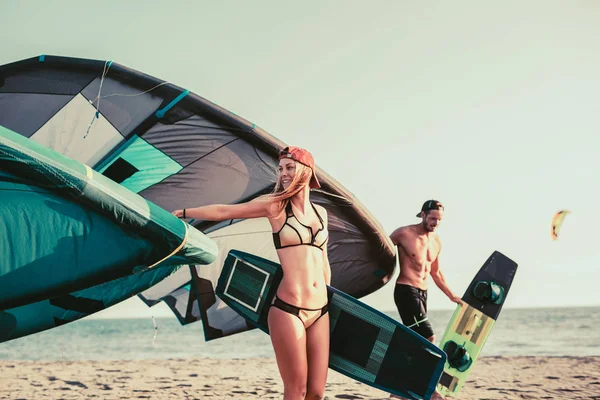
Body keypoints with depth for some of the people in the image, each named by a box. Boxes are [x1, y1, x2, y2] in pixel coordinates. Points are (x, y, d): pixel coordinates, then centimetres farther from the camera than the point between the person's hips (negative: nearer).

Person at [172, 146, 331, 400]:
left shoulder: (320, 212, 14)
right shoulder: (275, 205, 0)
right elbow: (224, 212, 4)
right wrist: (183, 213, 6)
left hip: (320, 312, 5)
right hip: (288, 310, -5)